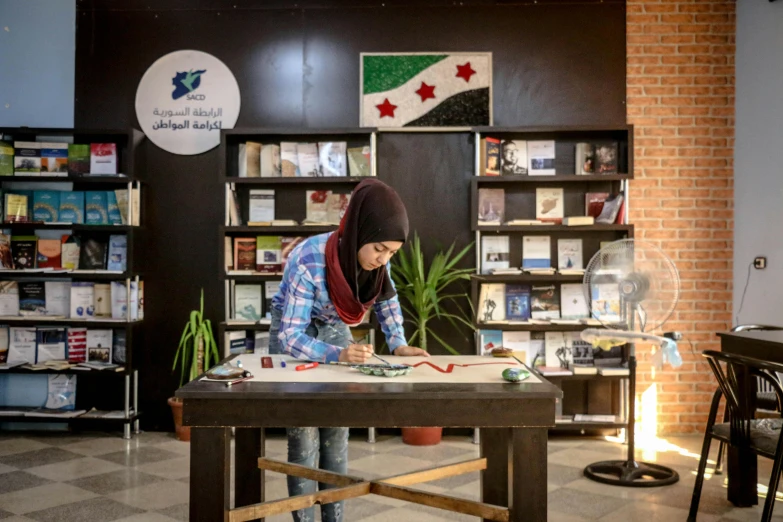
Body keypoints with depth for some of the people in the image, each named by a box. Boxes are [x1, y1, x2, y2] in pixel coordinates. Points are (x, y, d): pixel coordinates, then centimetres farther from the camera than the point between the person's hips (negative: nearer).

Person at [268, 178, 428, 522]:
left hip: (336, 333, 5)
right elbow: (289, 336, -32)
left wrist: (398, 344, -11)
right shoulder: (307, 262, -36)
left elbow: (385, 297, 3)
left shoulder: (375, 257, -19)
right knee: (304, 438, -7)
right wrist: (339, 355, -47)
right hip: (294, 337, -4)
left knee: (337, 435, 4)